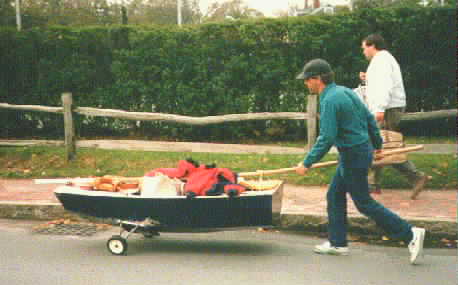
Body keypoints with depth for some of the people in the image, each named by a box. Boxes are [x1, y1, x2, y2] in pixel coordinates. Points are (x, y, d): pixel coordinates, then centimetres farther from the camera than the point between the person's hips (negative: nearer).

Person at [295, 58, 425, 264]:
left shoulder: (330, 100, -20)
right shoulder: (345, 92, 9)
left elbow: (326, 138, -24)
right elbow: (370, 118, 16)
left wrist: (307, 163, -18)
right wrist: (377, 144, 27)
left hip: (353, 157, -10)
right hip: (362, 149, 10)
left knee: (364, 203, 0)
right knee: (335, 196, 15)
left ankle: (410, 234, 4)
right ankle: (338, 243, 23)